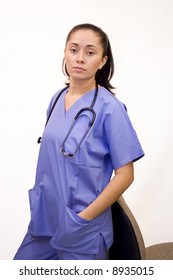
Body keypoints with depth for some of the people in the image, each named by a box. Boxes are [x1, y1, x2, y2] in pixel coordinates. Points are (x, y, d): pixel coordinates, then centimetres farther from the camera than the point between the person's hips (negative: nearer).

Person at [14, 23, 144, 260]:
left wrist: (83, 218, -15)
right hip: (45, 218, 6)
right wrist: (41, 203, 9)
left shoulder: (109, 108, -16)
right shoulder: (57, 99, 3)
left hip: (83, 230, -6)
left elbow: (125, 175, -15)